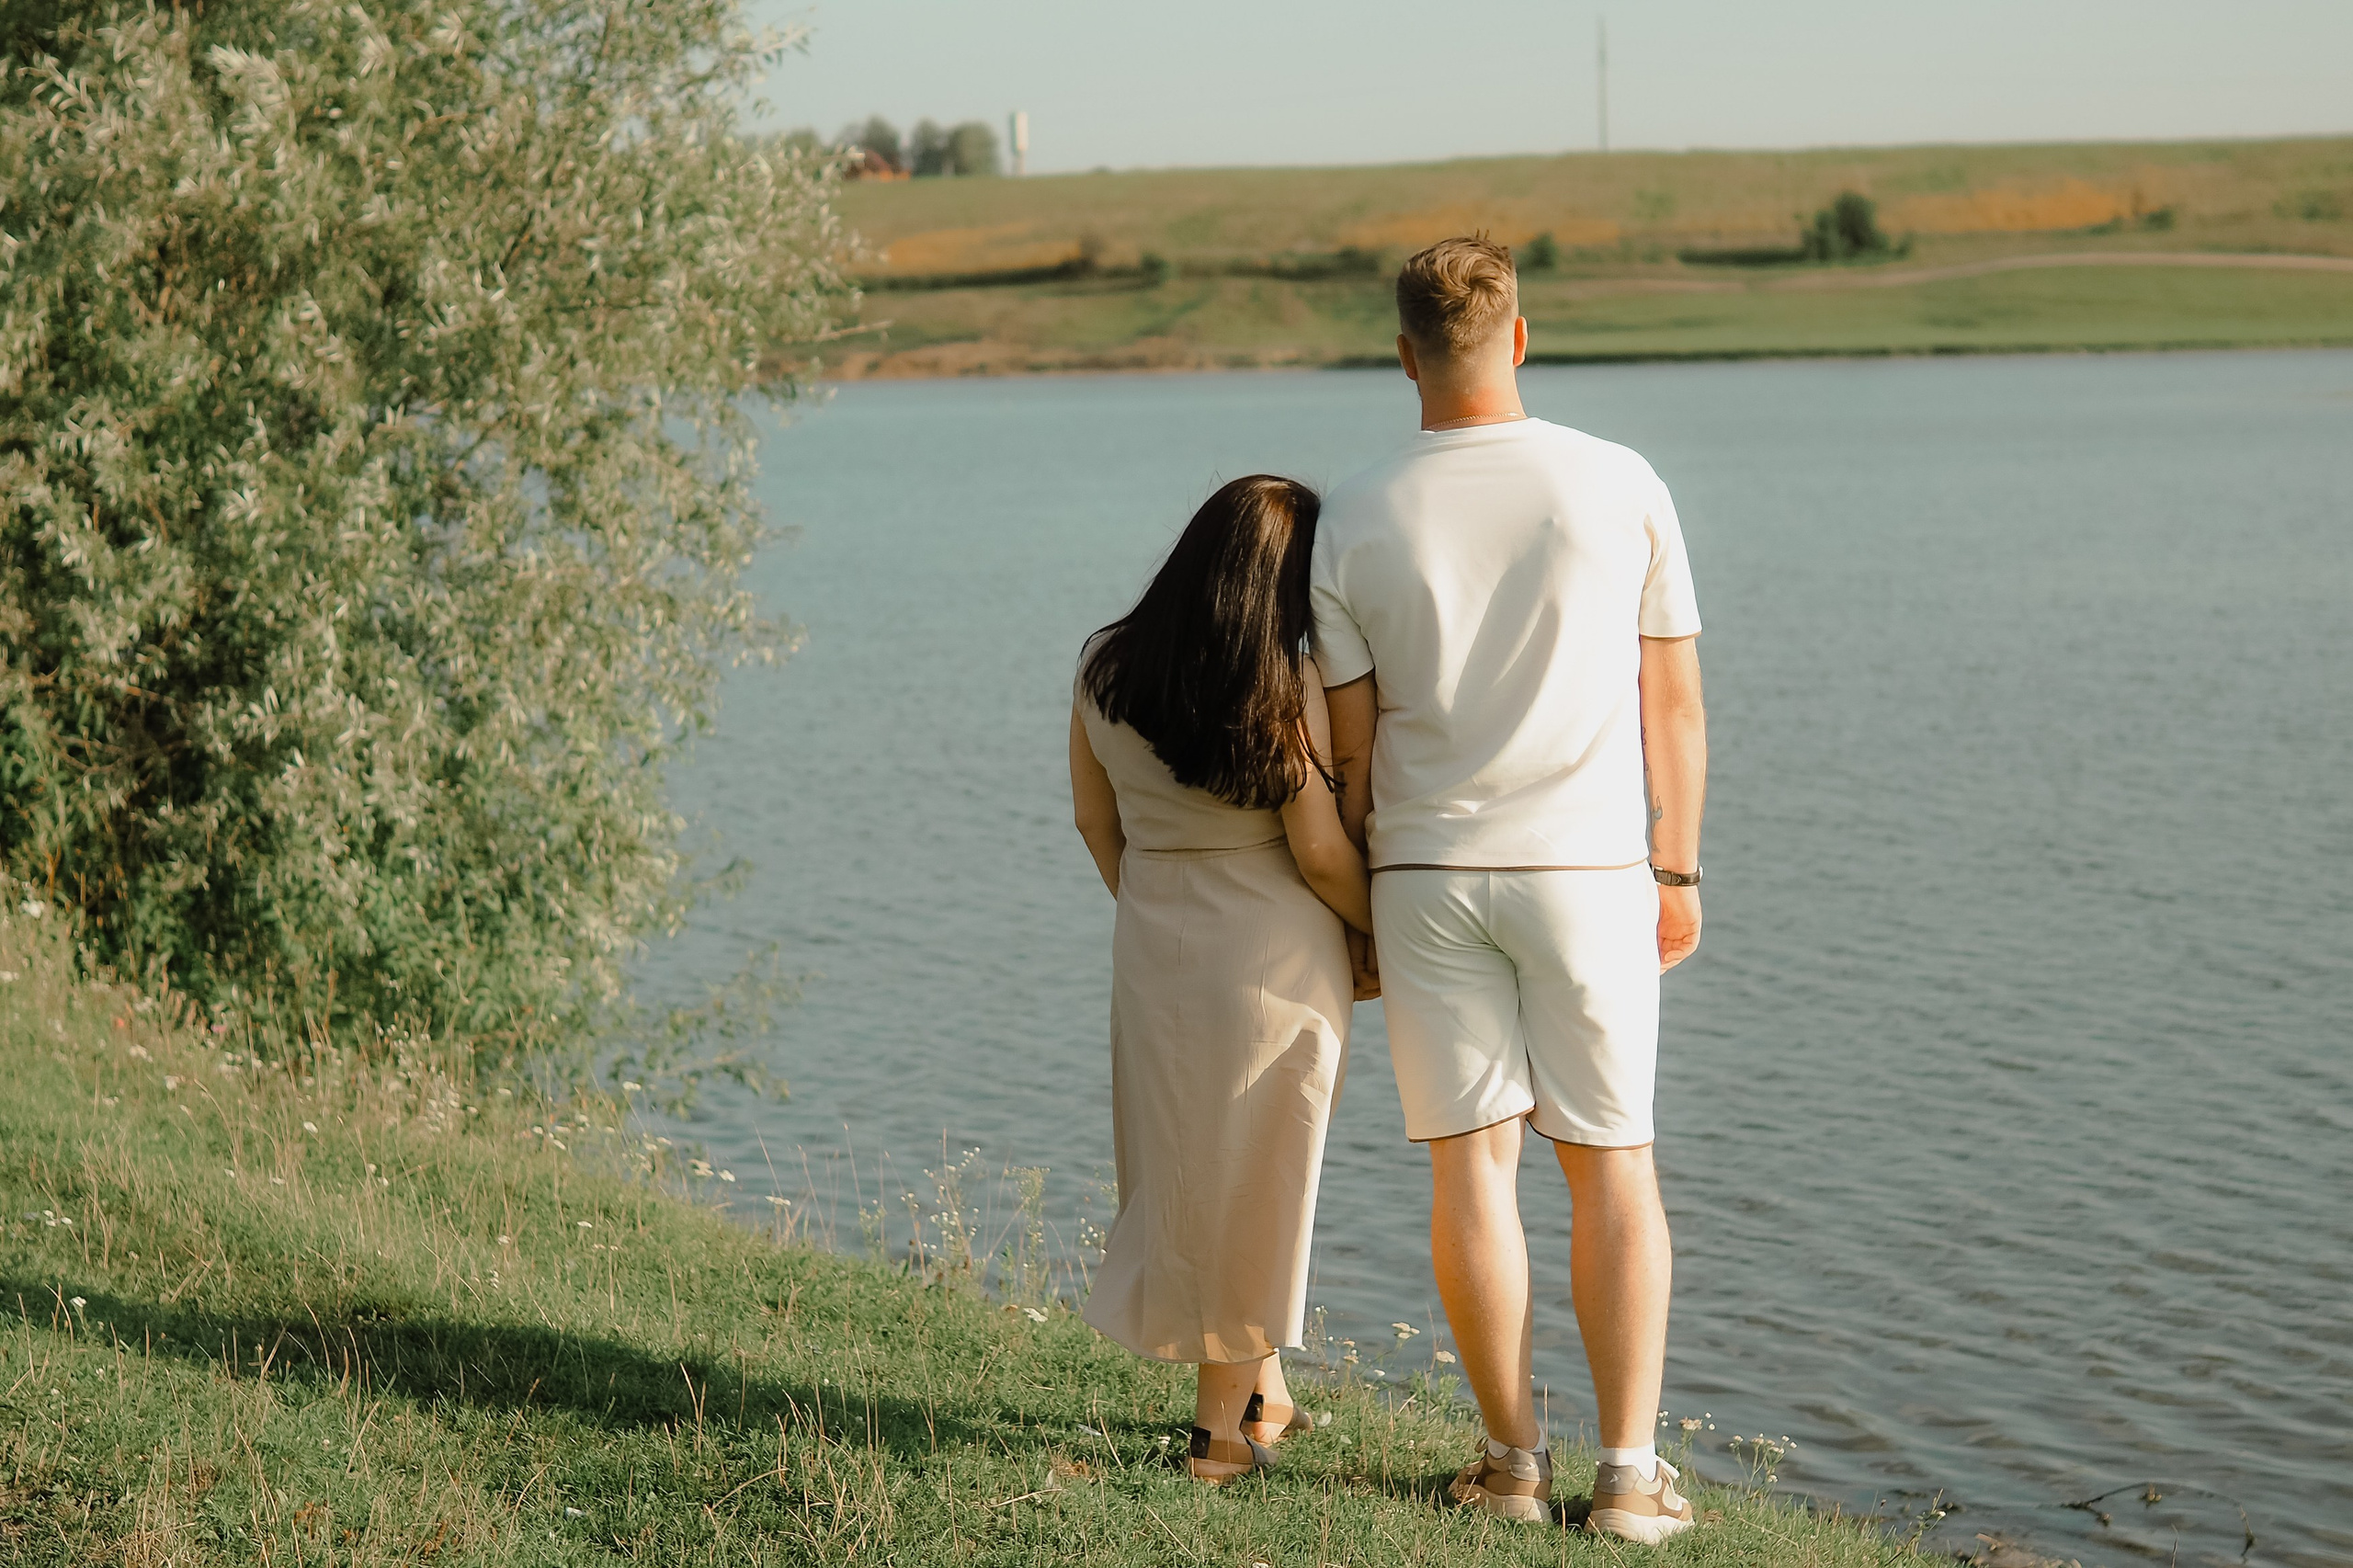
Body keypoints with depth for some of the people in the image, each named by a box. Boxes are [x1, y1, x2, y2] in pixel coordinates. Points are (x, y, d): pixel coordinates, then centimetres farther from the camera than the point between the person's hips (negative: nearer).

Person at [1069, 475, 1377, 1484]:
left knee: (1191, 1173, 17)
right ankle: (1224, 1424, 17)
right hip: (1273, 954, -4)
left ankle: (1262, 1394, 28)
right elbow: (1320, 852, -12)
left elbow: (1095, 821, 9)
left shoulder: (1105, 670, -1)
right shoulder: (1285, 690, -16)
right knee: (1253, 1184, 8)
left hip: (1151, 948, 5)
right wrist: (1387, 930, 5)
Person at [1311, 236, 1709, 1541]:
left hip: (1427, 872, 1)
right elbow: (1673, 704, 0)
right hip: (1588, 866, -1)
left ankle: (1513, 1460, 13)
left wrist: (1357, 905, 13)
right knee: (1611, 1165, 7)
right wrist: (1678, 871, 10)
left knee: (1470, 1164, 7)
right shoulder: (1621, 488, -6)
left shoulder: (1353, 524, -4)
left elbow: (1349, 747, 1)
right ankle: (1631, 1473, 6)